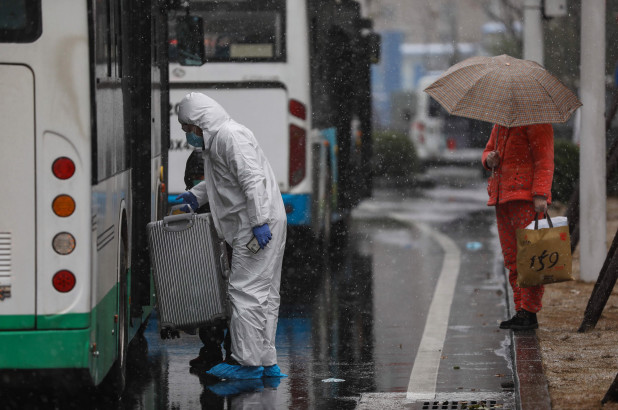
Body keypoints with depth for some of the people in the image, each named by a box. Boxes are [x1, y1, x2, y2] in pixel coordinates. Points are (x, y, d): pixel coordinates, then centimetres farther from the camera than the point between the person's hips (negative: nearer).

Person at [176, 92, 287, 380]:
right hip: (261, 225, 11)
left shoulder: (230, 136, -14)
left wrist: (259, 222, -26)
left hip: (261, 227, -11)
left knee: (245, 290, -10)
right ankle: (266, 361, 16)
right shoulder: (217, 139, 20)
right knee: (264, 293, 12)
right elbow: (221, 181, 37)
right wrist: (195, 196, 30)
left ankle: (247, 362, -9)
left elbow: (253, 180, -23)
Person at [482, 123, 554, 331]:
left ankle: (529, 313, -9)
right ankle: (520, 312, 8)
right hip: (502, 197, 9)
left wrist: (540, 194, -20)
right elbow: (488, 150, 29)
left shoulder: (535, 121, -5)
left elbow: (544, 160, -11)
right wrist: (489, 158, 3)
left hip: (526, 197, -9)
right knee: (512, 260, 6)